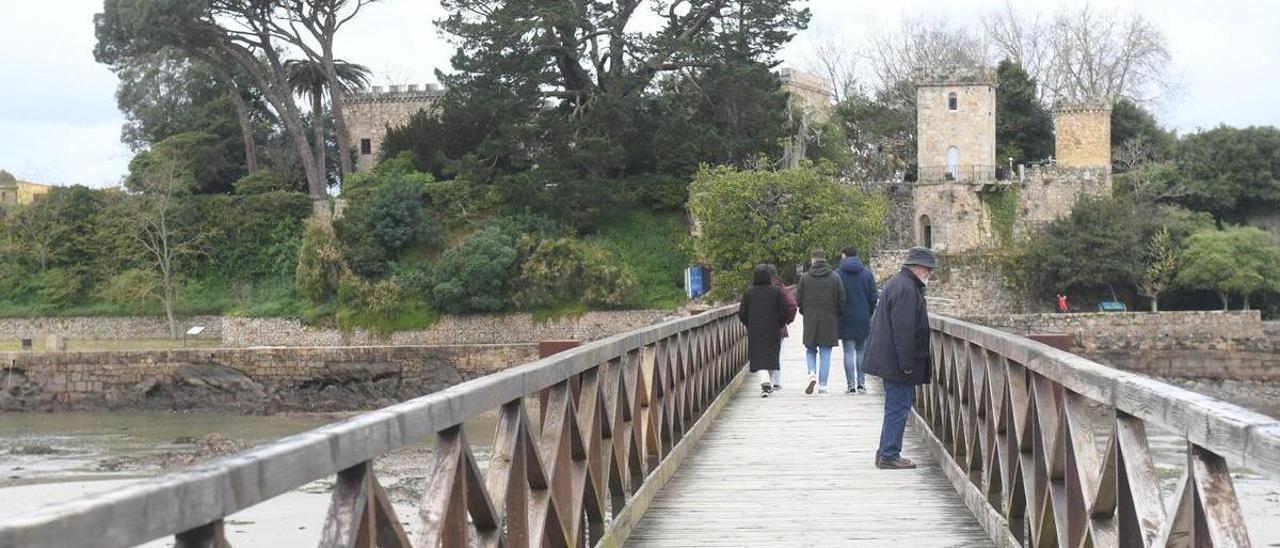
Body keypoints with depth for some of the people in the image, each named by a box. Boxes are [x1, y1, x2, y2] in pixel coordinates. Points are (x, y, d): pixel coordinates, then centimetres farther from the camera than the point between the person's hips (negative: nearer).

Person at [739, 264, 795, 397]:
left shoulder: (749, 292, -2)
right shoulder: (777, 291, -6)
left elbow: (742, 314, 0)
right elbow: (784, 312, -7)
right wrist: (780, 325, 11)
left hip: (755, 331, 0)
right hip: (773, 331, 0)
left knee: (759, 358, -1)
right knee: (772, 356, 15)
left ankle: (765, 382, -23)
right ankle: (770, 384, 23)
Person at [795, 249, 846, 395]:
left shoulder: (804, 278, -3)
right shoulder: (835, 278, -2)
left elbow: (798, 300, 0)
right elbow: (841, 301, -2)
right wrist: (836, 315, 16)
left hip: (810, 322, 0)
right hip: (829, 322, 0)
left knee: (810, 350, 17)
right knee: (825, 353, 5)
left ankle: (812, 373, -7)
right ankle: (823, 386, 3)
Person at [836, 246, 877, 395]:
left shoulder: (838, 274, -5)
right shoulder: (867, 273, 2)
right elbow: (874, 296, 1)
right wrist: (869, 313, 14)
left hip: (845, 320, -2)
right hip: (863, 320, 2)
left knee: (848, 352, 2)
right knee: (862, 351, 11)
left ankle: (851, 385, -2)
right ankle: (861, 383, 9)